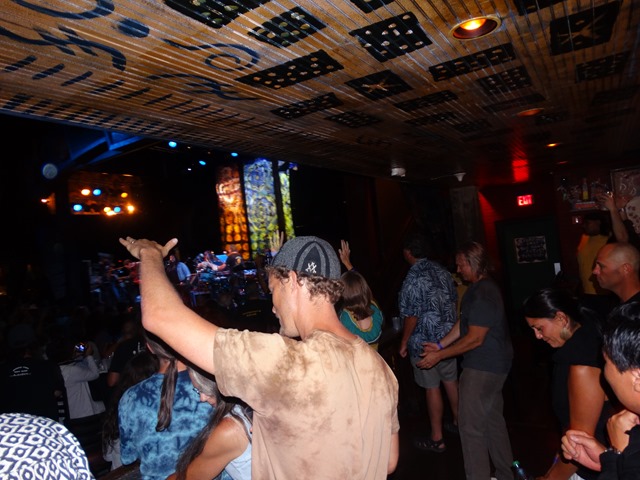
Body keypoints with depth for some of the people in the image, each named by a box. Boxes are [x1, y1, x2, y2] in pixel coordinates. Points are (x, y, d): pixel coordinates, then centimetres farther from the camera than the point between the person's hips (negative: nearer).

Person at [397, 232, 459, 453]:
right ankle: (458, 422, 40)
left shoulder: (413, 280, -19)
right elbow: (454, 301, 9)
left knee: (432, 388, 4)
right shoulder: (442, 271, 1)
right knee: (451, 381, 21)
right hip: (448, 337, 7)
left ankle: (436, 439, 16)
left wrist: (404, 342, -5)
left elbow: (412, 316, -18)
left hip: (425, 343, -7)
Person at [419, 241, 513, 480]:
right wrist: (440, 345, 5)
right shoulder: (477, 288, 10)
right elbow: (463, 322, 12)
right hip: (494, 364, 10)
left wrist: (439, 356, -18)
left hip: (483, 368, -10)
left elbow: (474, 338, -23)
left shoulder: (483, 294, -23)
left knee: (471, 424, -3)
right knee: (493, 420, 20)